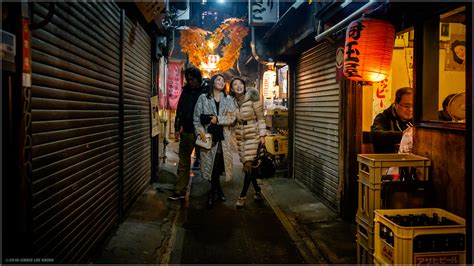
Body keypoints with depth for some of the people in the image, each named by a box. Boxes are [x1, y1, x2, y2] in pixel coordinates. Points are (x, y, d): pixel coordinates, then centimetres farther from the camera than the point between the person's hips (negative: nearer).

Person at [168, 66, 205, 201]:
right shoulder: (186, 92, 11)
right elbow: (179, 110, 14)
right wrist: (177, 128, 8)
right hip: (187, 132, 4)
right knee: (183, 163, 6)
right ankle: (180, 191, 11)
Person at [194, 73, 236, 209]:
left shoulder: (229, 99, 10)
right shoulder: (203, 98, 7)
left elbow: (232, 118, 0)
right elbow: (197, 117, 3)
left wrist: (217, 119, -12)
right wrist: (200, 131, -10)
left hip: (223, 137, 1)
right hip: (208, 136, -1)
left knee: (218, 164, 0)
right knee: (211, 163, -3)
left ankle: (213, 192, 20)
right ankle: (218, 190, 17)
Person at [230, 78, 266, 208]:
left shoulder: (252, 98, -10)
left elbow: (260, 117, -6)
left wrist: (262, 135, -9)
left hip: (253, 135, -5)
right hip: (240, 136, 5)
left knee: (248, 165, -10)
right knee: (246, 165, 7)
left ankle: (242, 196, -2)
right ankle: (257, 191, 24)